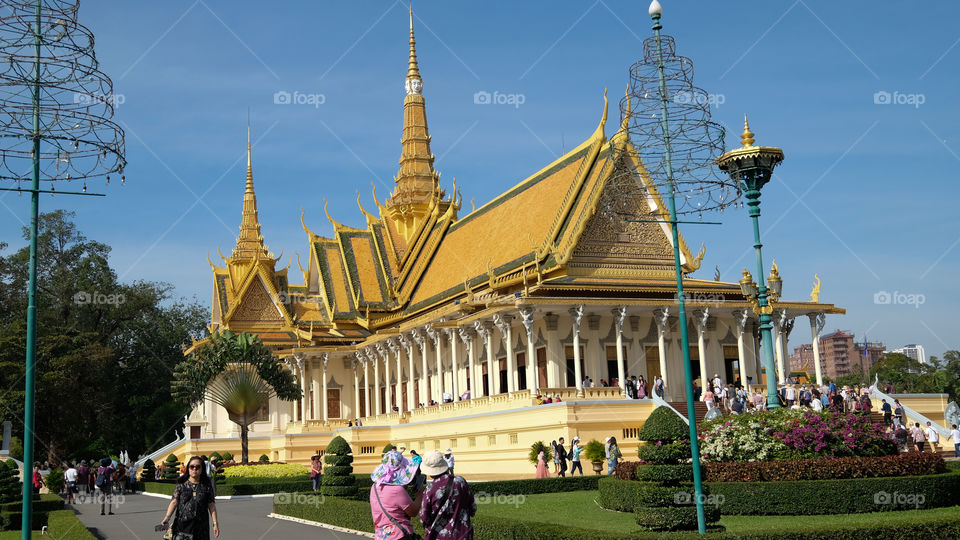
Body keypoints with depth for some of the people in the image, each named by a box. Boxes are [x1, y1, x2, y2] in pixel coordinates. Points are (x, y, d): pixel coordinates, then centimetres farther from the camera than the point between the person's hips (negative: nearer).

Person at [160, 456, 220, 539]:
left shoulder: (206, 486, 5)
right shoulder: (181, 485, 4)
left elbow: (211, 506, 4)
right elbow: (174, 502, -3)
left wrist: (215, 523, -1)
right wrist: (167, 517, -17)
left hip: (201, 526, 1)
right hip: (182, 525, -1)